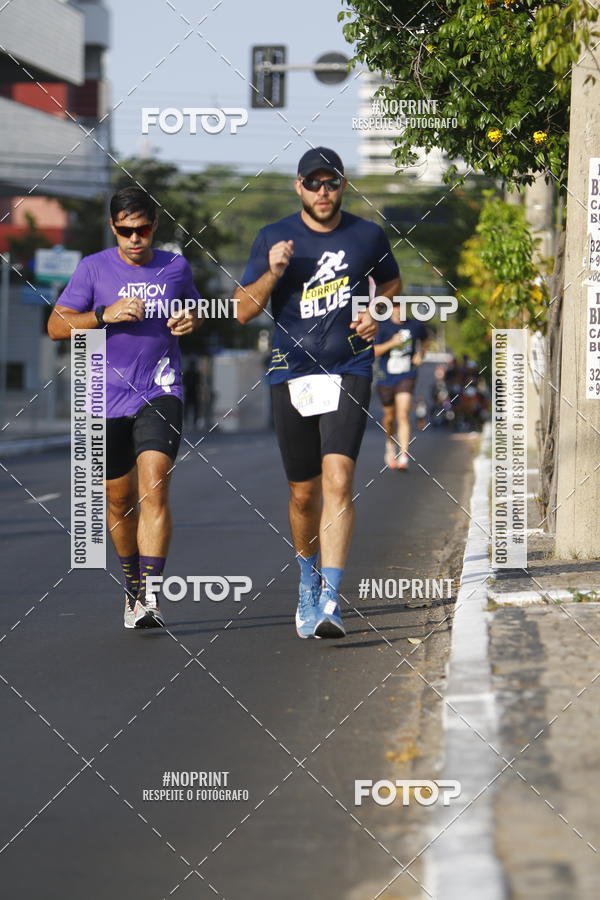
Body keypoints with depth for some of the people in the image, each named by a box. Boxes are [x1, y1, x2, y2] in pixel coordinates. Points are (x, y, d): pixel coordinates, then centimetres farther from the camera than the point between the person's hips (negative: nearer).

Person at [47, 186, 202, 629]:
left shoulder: (175, 267, 5)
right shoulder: (93, 268, 0)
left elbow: (194, 310, 23)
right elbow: (56, 326, -3)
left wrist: (191, 321, -1)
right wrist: (106, 314, -18)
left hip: (160, 393, -1)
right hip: (108, 398, 1)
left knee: (154, 487, -19)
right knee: (120, 500, 11)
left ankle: (150, 593, -24)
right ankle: (132, 587, 32)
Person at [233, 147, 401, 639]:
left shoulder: (368, 236, 3)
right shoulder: (274, 238, 1)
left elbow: (392, 283, 23)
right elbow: (242, 311, 0)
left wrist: (377, 313, 2)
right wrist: (273, 272, -17)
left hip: (349, 371, -1)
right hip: (292, 374, 1)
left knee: (338, 479, -19)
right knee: (303, 492, 10)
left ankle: (330, 600, -24)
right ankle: (309, 580, 36)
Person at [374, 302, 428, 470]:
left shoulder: (416, 325, 3)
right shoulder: (383, 327, -5)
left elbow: (424, 339, 26)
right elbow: (374, 351, -10)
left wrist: (420, 354, 8)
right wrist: (391, 343, -23)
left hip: (406, 376, -1)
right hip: (386, 378, 1)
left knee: (403, 414, -17)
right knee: (389, 417, 13)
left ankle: (403, 457, -23)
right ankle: (390, 445, 45)